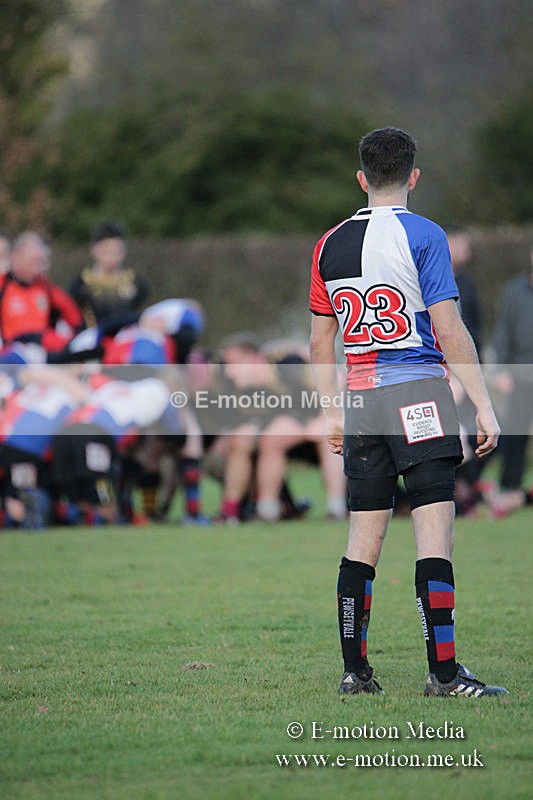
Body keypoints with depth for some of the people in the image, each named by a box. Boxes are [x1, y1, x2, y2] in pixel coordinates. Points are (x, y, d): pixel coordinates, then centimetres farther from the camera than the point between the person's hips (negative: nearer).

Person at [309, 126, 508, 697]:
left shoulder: (331, 244, 11)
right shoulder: (422, 235, -6)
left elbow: (320, 339, 15)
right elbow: (449, 332, -10)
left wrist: (331, 413, 22)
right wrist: (484, 407, -7)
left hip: (360, 399, 6)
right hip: (418, 393, -6)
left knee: (364, 538, 10)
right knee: (435, 536, -7)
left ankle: (354, 671, 11)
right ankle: (443, 672, -11)